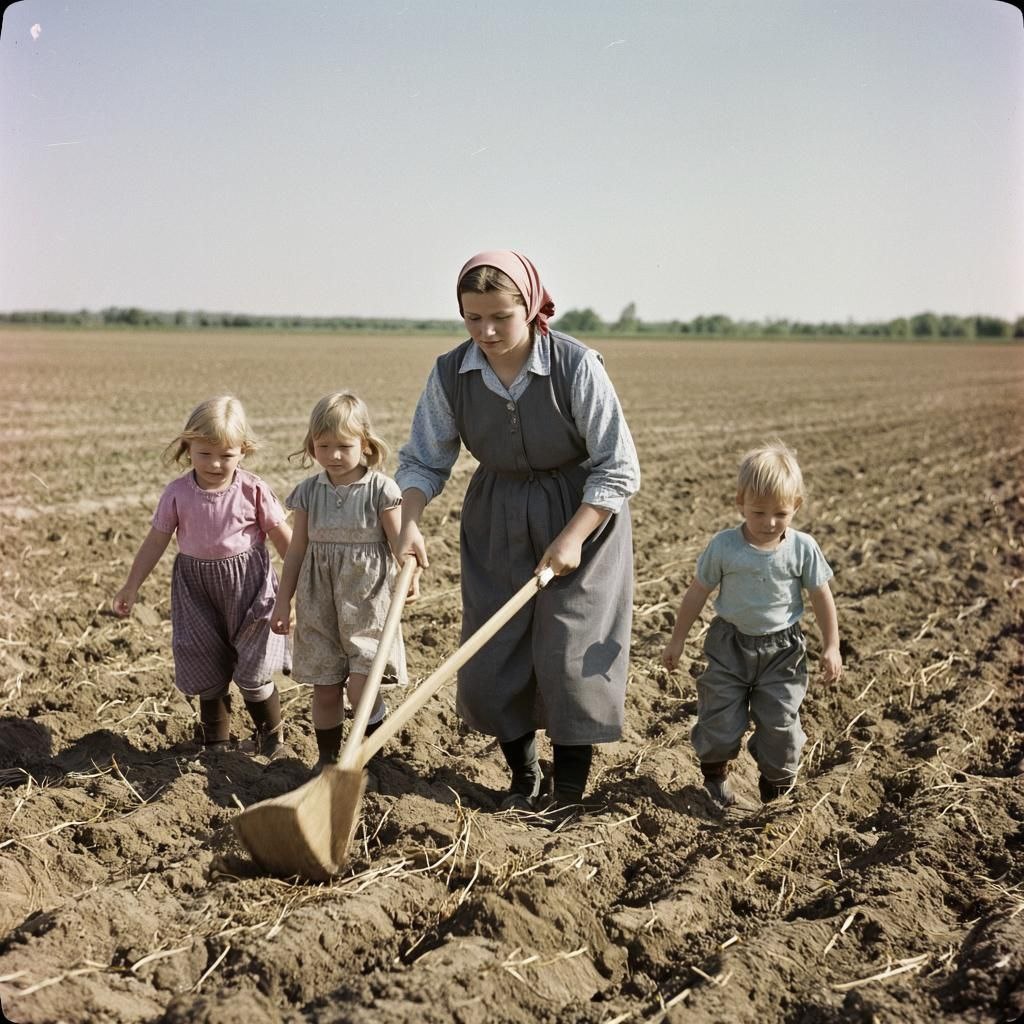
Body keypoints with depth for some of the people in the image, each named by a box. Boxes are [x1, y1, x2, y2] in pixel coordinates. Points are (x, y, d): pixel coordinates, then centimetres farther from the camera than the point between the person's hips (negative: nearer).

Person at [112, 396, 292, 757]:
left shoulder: (253, 490, -11)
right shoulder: (177, 493, -6)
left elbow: (283, 537, -3)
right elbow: (156, 541, 1)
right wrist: (132, 586, 3)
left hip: (247, 582, -2)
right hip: (197, 587, 2)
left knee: (251, 671, 0)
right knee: (207, 670, 9)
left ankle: (271, 732, 23)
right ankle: (215, 739, 27)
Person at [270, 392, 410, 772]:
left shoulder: (381, 489, -8)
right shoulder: (309, 492, 2)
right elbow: (297, 551, 8)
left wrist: (410, 577, -23)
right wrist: (283, 602, 9)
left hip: (366, 602, -3)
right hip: (319, 603, 3)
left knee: (361, 687, -9)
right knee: (325, 689, 9)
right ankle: (327, 759, 26)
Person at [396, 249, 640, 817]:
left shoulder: (577, 366, -22)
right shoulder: (451, 373, -12)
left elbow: (617, 469, -16)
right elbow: (423, 460, -3)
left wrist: (572, 537, -21)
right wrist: (411, 525, -19)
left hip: (582, 515, -4)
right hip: (495, 522, 4)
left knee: (569, 654, -3)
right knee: (491, 657, 5)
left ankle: (570, 787, 17)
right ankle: (522, 778, 26)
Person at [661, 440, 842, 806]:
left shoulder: (803, 549, -11)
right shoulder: (723, 546, -12)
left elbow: (821, 597, 0)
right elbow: (697, 593, -2)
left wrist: (831, 648, 1)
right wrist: (677, 640, 4)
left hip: (781, 649, 0)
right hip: (730, 644, 0)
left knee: (780, 721, 4)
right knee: (720, 717, 5)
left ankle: (777, 783, 27)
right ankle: (715, 771, 33)